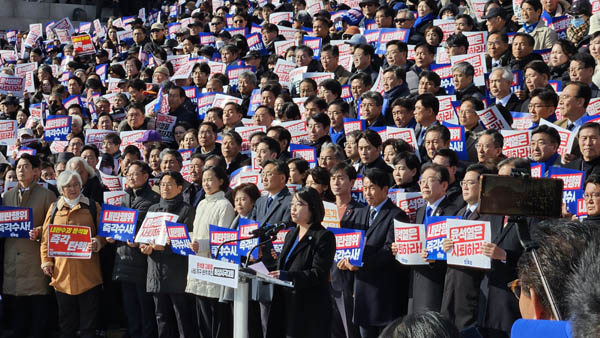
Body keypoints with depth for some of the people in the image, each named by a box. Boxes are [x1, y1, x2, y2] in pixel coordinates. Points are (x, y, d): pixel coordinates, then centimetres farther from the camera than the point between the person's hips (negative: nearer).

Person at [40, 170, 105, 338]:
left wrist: (97, 242, -15)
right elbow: (46, 238, 12)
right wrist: (46, 261, 1)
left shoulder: (93, 207, 6)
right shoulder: (54, 208, 11)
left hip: (88, 272, -2)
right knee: (66, 324, 10)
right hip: (62, 273, 2)